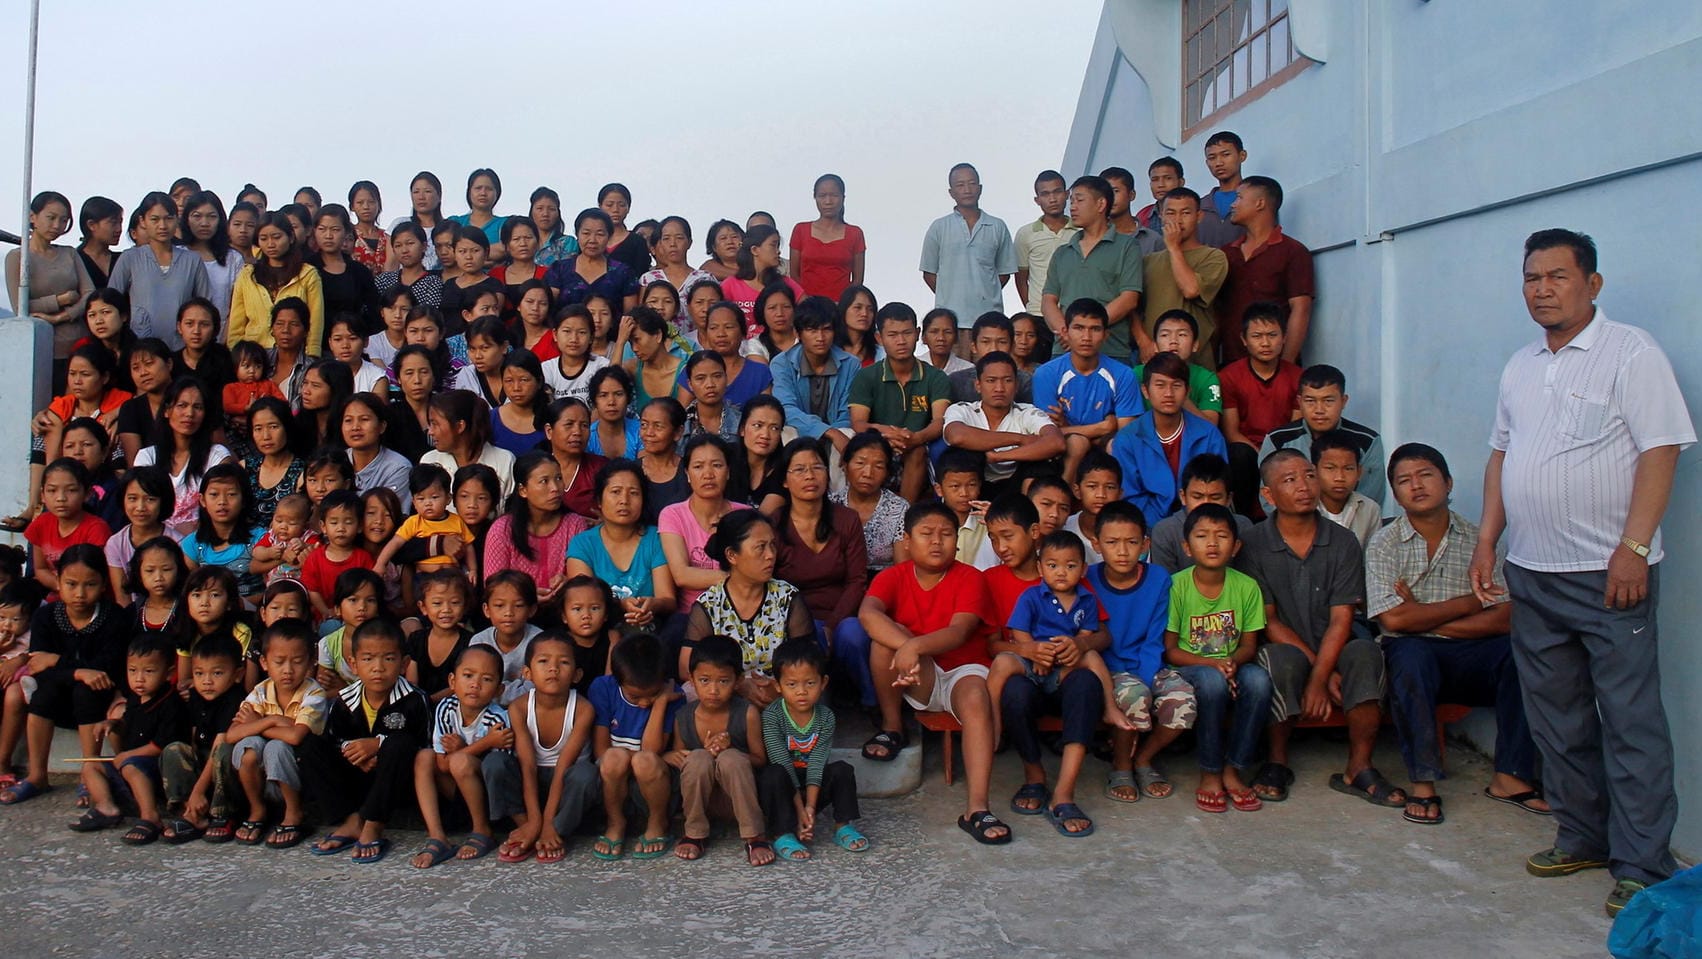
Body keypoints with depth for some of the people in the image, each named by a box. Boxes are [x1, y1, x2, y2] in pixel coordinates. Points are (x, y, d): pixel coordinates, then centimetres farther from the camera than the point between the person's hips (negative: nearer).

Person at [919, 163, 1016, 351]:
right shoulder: (939, 228, 6)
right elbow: (929, 273, 9)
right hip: (950, 319, -1)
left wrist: (985, 295, 6)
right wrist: (949, 296, 5)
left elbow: (1004, 271, 15)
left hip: (989, 316, 1)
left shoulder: (997, 227, 9)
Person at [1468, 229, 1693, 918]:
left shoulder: (1631, 353, -5)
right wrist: (1486, 540, 11)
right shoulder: (1520, 367, 15)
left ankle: (1642, 867, 5)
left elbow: (1660, 450, -12)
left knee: (1631, 722, -2)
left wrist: (1633, 548, -19)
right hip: (1531, 573, 7)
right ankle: (1584, 836, 26)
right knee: (1557, 718, 13)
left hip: (1609, 573, -7)